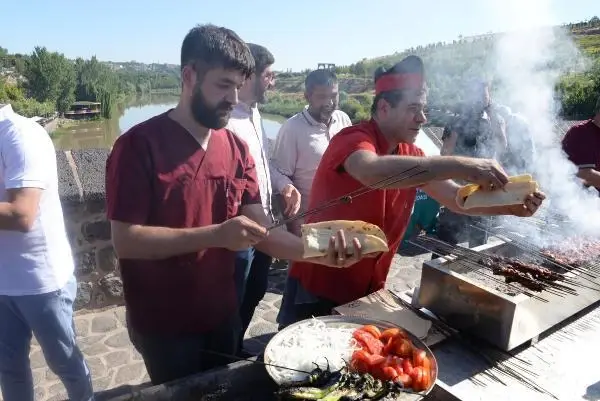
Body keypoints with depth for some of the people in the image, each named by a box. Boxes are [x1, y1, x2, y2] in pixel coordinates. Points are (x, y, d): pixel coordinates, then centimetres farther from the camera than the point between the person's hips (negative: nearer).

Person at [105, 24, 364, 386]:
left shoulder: (237, 148, -1)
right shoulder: (139, 145, -17)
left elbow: (261, 231, -5)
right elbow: (125, 241, -22)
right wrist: (216, 235, -30)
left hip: (223, 316, 6)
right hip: (163, 326, -5)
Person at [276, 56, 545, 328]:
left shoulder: (410, 154, 1)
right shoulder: (353, 139, -21)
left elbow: (456, 197, 2)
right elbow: (373, 172, -43)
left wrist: (510, 206, -13)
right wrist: (459, 166, -42)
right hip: (319, 286, -6)